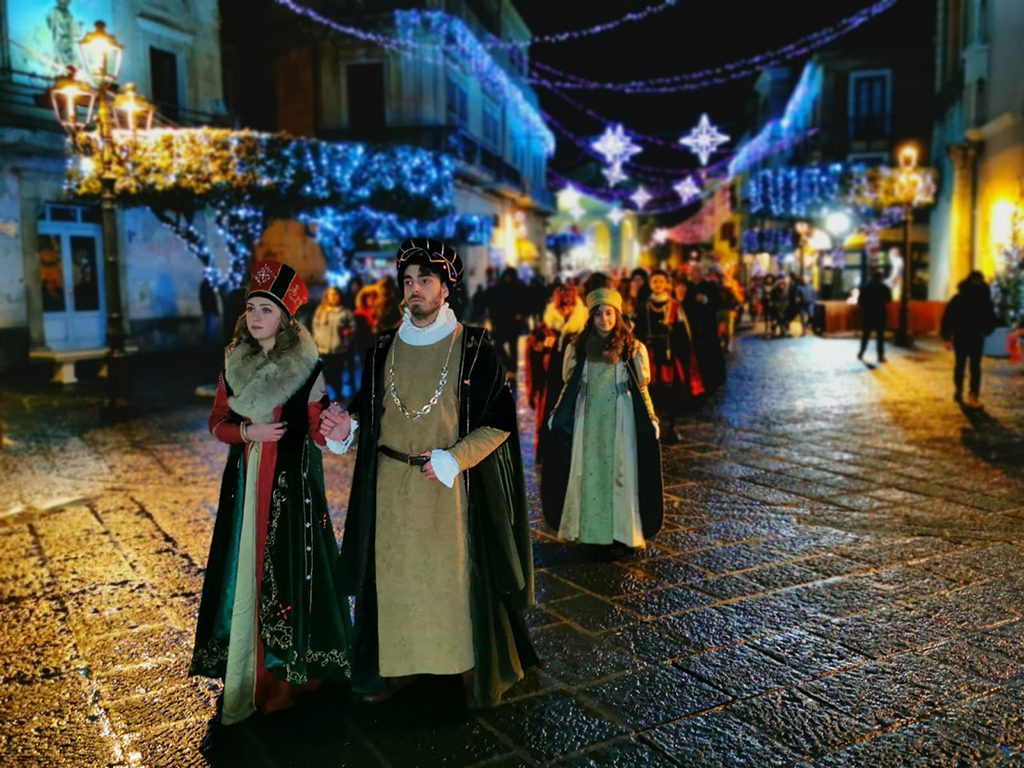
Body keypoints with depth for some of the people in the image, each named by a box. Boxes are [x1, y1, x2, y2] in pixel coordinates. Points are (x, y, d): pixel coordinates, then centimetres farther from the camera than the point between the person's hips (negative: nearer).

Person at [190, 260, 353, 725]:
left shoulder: (308, 368, -8)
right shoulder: (234, 364, 5)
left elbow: (317, 434, -10)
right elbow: (217, 424, 9)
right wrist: (249, 432, -11)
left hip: (292, 485, -4)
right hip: (245, 483, 4)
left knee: (287, 570, 1)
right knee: (244, 572, 8)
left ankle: (288, 673, 16)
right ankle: (244, 680, 21)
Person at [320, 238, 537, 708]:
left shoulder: (474, 348, -6)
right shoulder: (385, 348, 6)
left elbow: (499, 422, -7)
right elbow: (371, 411, 14)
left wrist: (453, 458, -18)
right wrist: (350, 426, -8)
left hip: (450, 488, -3)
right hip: (391, 488, 4)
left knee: (457, 575, 5)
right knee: (394, 575, 11)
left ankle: (475, 670, 22)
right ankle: (395, 664, 28)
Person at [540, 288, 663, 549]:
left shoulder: (632, 348, 1)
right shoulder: (578, 347, 5)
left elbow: (641, 388, 4)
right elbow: (569, 386, 10)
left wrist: (651, 419, -1)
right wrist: (555, 416, 6)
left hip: (620, 420, -1)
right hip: (588, 419, 2)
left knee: (621, 472, 1)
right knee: (588, 471, 4)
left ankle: (623, 530, 9)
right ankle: (588, 528, 13)